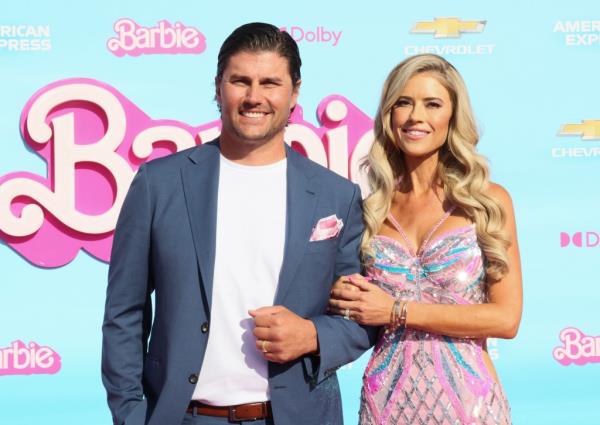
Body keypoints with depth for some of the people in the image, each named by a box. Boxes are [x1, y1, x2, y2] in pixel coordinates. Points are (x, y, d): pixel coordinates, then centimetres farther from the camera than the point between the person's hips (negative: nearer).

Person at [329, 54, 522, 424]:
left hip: (465, 395, -2)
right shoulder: (372, 208, 4)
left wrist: (398, 311, -13)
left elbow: (506, 318, -9)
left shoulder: (489, 200, -3)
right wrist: (345, 298, -10)